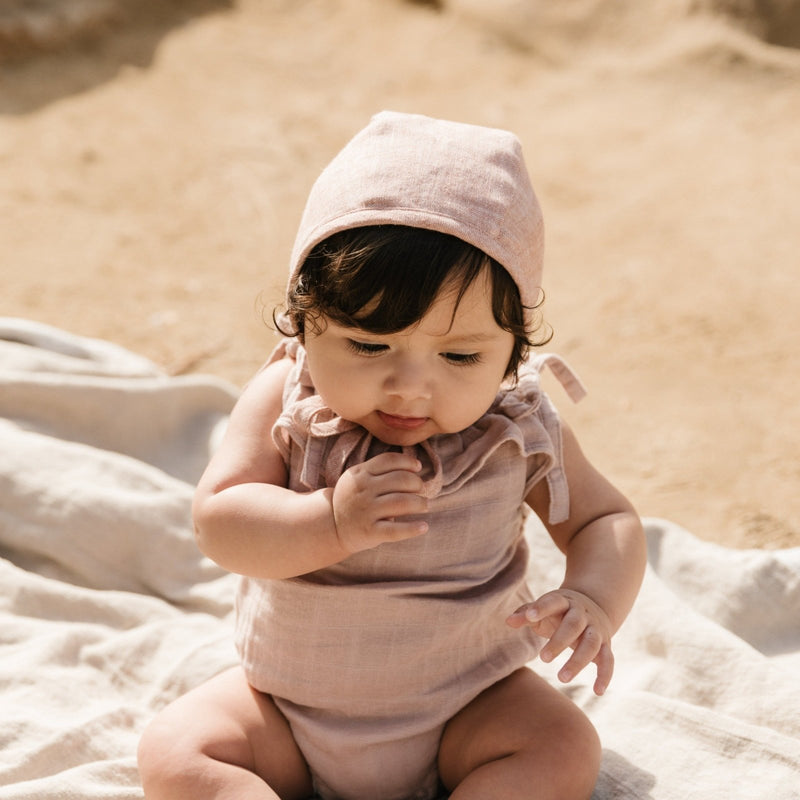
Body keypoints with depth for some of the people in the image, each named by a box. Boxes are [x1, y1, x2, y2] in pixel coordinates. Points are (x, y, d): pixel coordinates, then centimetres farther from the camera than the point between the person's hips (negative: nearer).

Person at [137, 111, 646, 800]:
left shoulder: (519, 430, -13)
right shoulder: (286, 403, -16)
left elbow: (606, 520, -4)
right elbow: (219, 523, -21)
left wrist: (593, 601, -26)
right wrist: (333, 522, -37)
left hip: (464, 704, 0)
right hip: (290, 703, 1)